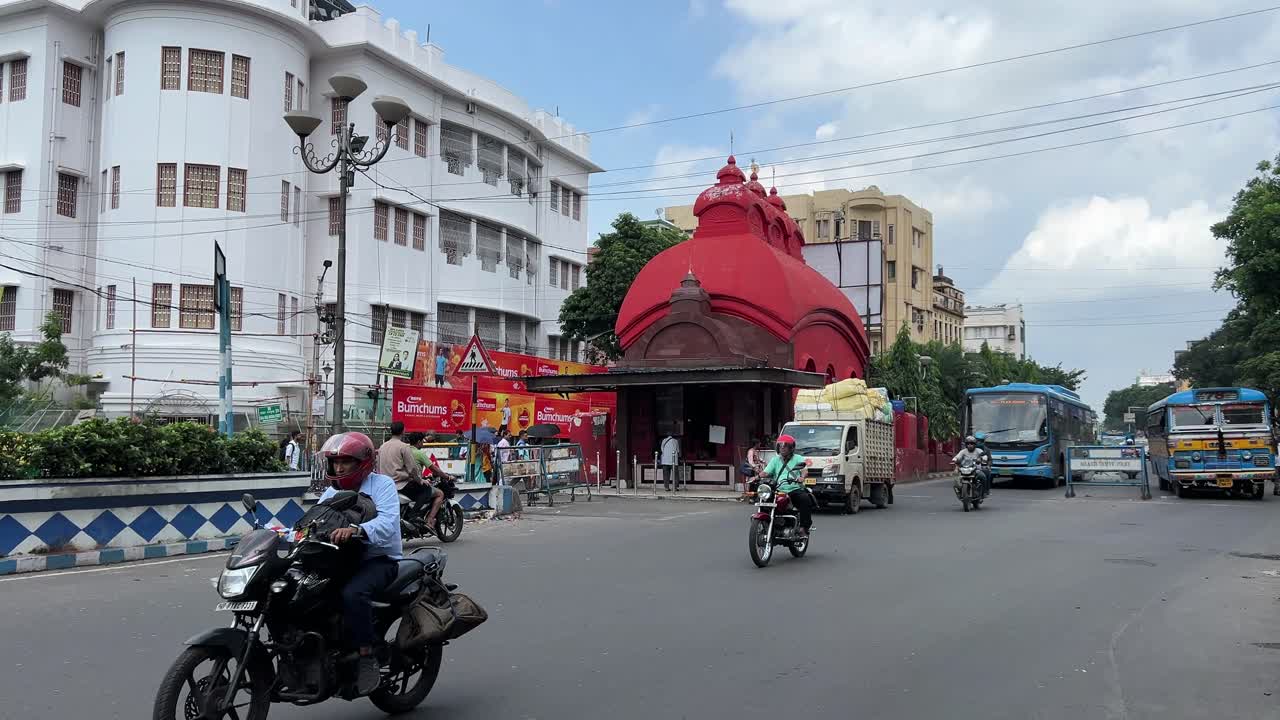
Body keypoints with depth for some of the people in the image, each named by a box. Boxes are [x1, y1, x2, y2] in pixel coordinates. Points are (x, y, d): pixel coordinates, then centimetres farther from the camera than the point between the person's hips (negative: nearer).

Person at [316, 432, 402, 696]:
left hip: (378, 558, -7)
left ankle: (367, 659, -23)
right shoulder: (331, 493, 18)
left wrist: (355, 530, -42)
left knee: (353, 593, -34)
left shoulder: (381, 484, -6)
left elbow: (387, 523, -24)